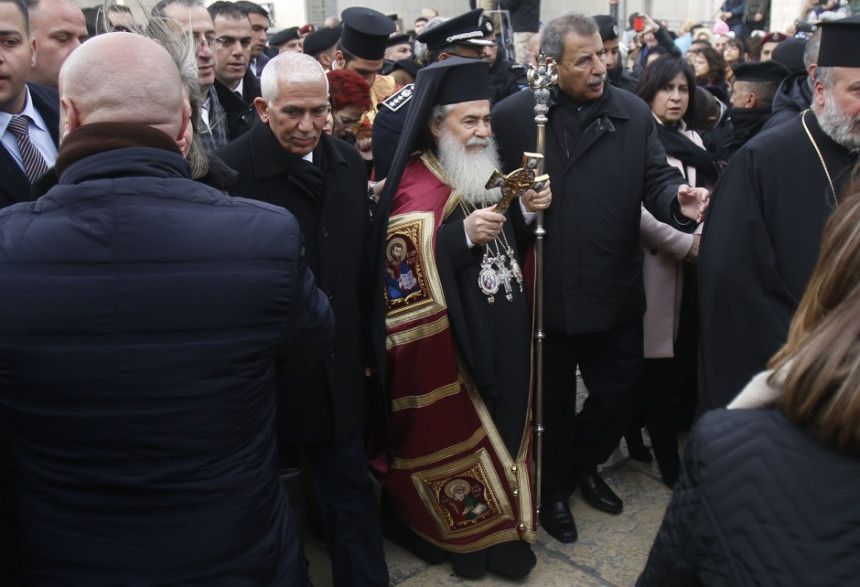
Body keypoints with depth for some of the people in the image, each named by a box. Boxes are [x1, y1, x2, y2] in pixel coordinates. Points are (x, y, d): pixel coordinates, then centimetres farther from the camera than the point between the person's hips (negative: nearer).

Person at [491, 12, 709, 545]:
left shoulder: (633, 114, 2)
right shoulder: (512, 116, -4)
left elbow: (656, 177, -2)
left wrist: (679, 200, -22)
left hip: (616, 291, 3)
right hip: (543, 293, -2)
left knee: (621, 391, 15)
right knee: (553, 399, 14)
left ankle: (584, 464, 45)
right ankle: (555, 487, 40)